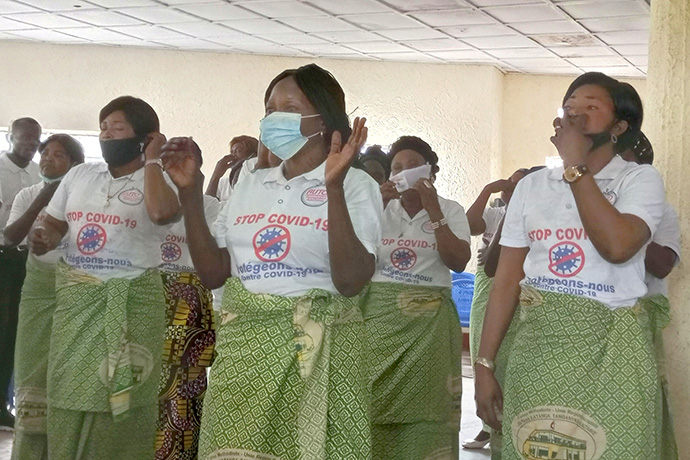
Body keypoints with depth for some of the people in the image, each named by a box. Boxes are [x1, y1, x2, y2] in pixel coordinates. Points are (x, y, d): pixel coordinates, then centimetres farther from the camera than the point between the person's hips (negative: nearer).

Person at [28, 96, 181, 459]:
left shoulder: (159, 180, -4)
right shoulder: (79, 174, 11)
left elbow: (162, 213, -28)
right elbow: (54, 226, 19)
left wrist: (151, 160, -14)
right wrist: (42, 239, -5)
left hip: (130, 302, -4)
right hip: (76, 299, 4)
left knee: (119, 406, 1)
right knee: (69, 398, 7)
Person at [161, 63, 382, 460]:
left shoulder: (356, 186, -4)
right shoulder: (251, 185, 12)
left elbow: (351, 281, -16)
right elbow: (213, 273, 10)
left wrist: (334, 188, -24)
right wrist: (190, 193, 3)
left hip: (315, 351, -5)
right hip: (243, 348, 5)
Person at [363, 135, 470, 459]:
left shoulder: (450, 210, 5)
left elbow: (458, 262, -8)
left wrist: (433, 210, -12)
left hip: (429, 320, -1)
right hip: (379, 315, 2)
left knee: (422, 409, -3)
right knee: (374, 403, -1)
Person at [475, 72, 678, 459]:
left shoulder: (641, 179, -3)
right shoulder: (531, 186, 8)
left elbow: (617, 246, -23)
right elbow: (507, 280, 7)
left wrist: (576, 167, -16)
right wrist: (484, 364, 2)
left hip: (609, 348, -3)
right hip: (537, 345, 3)